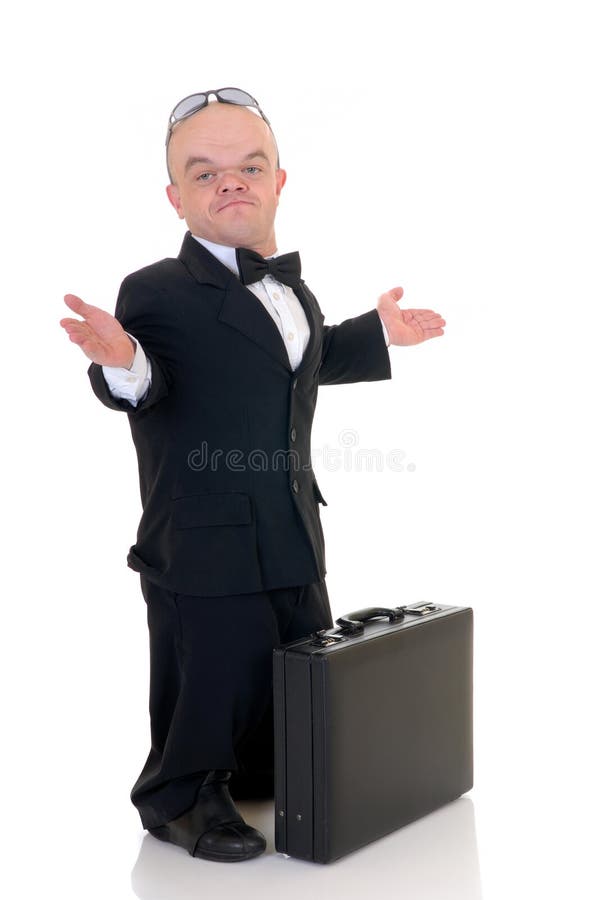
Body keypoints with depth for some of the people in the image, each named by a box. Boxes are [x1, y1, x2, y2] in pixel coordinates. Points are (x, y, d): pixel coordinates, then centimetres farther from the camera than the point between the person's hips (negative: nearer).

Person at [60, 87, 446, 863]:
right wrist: (121, 362, -46)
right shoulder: (155, 293, -15)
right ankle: (180, 798, 32)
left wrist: (375, 333, 26)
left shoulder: (292, 288, 10)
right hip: (200, 544, -8)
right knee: (213, 676, 4)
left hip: (293, 536, 8)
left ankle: (268, 779, 46)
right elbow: (143, 391, -25)